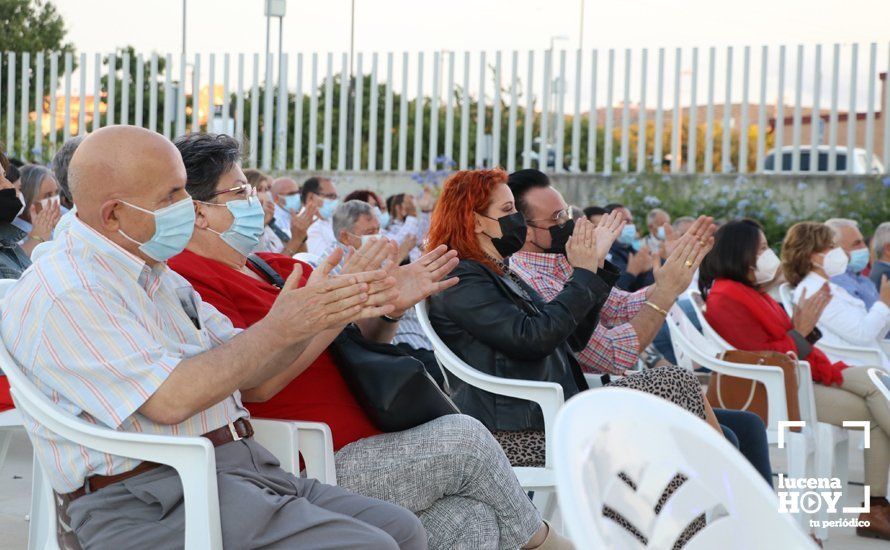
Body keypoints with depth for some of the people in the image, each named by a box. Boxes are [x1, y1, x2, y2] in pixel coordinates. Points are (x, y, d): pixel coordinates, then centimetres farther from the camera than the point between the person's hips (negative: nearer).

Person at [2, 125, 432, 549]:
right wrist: (279, 328, -14)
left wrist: (320, 316, 2)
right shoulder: (62, 295, -12)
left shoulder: (157, 275, 18)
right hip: (149, 504, -9)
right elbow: (171, 399, -20)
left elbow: (239, 367, 19)